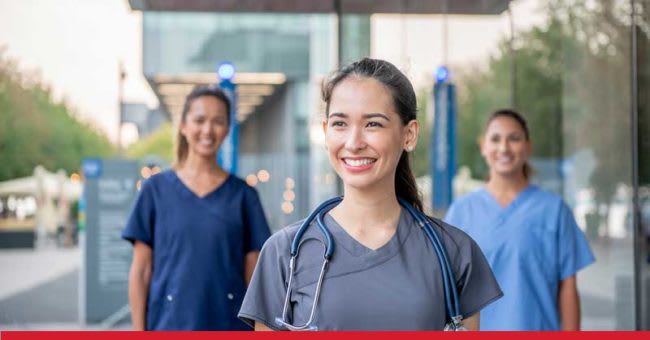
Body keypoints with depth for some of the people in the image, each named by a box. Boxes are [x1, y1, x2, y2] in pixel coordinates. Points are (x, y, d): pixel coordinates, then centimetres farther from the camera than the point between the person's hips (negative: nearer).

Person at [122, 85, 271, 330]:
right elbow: (140, 272, 3)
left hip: (228, 328, 1)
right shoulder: (156, 189, 2)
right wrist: (139, 333, -2)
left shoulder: (242, 195, 4)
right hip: (170, 326, -1)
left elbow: (254, 277, 5)